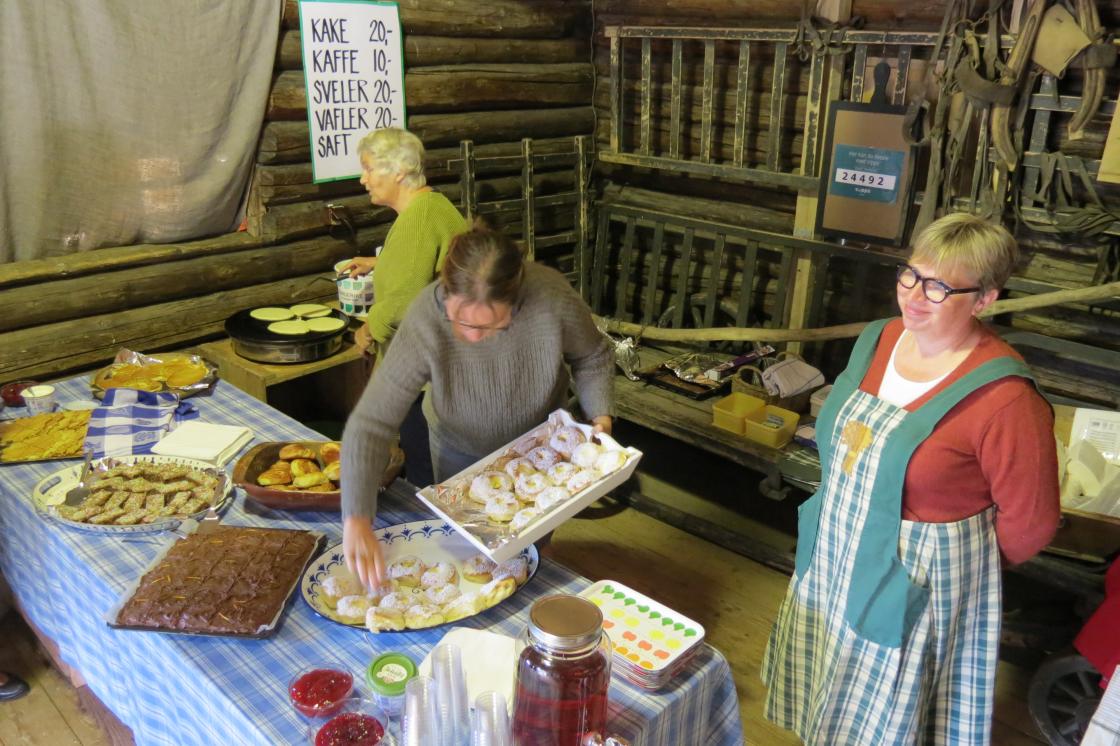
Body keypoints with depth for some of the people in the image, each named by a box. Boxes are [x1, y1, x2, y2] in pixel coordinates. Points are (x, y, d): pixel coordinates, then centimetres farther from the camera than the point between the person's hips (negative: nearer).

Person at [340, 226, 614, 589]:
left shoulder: (552, 297, -35)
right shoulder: (424, 321, -37)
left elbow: (593, 357, -12)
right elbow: (370, 423, -35)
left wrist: (601, 416, -28)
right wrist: (357, 519, -44)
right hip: (459, 449, 0)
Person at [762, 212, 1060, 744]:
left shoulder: (1003, 399, -27)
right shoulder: (881, 339, -5)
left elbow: (1029, 522, -16)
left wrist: (968, 560, -1)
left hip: (915, 581, -6)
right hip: (834, 555, 7)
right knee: (828, 702, 26)